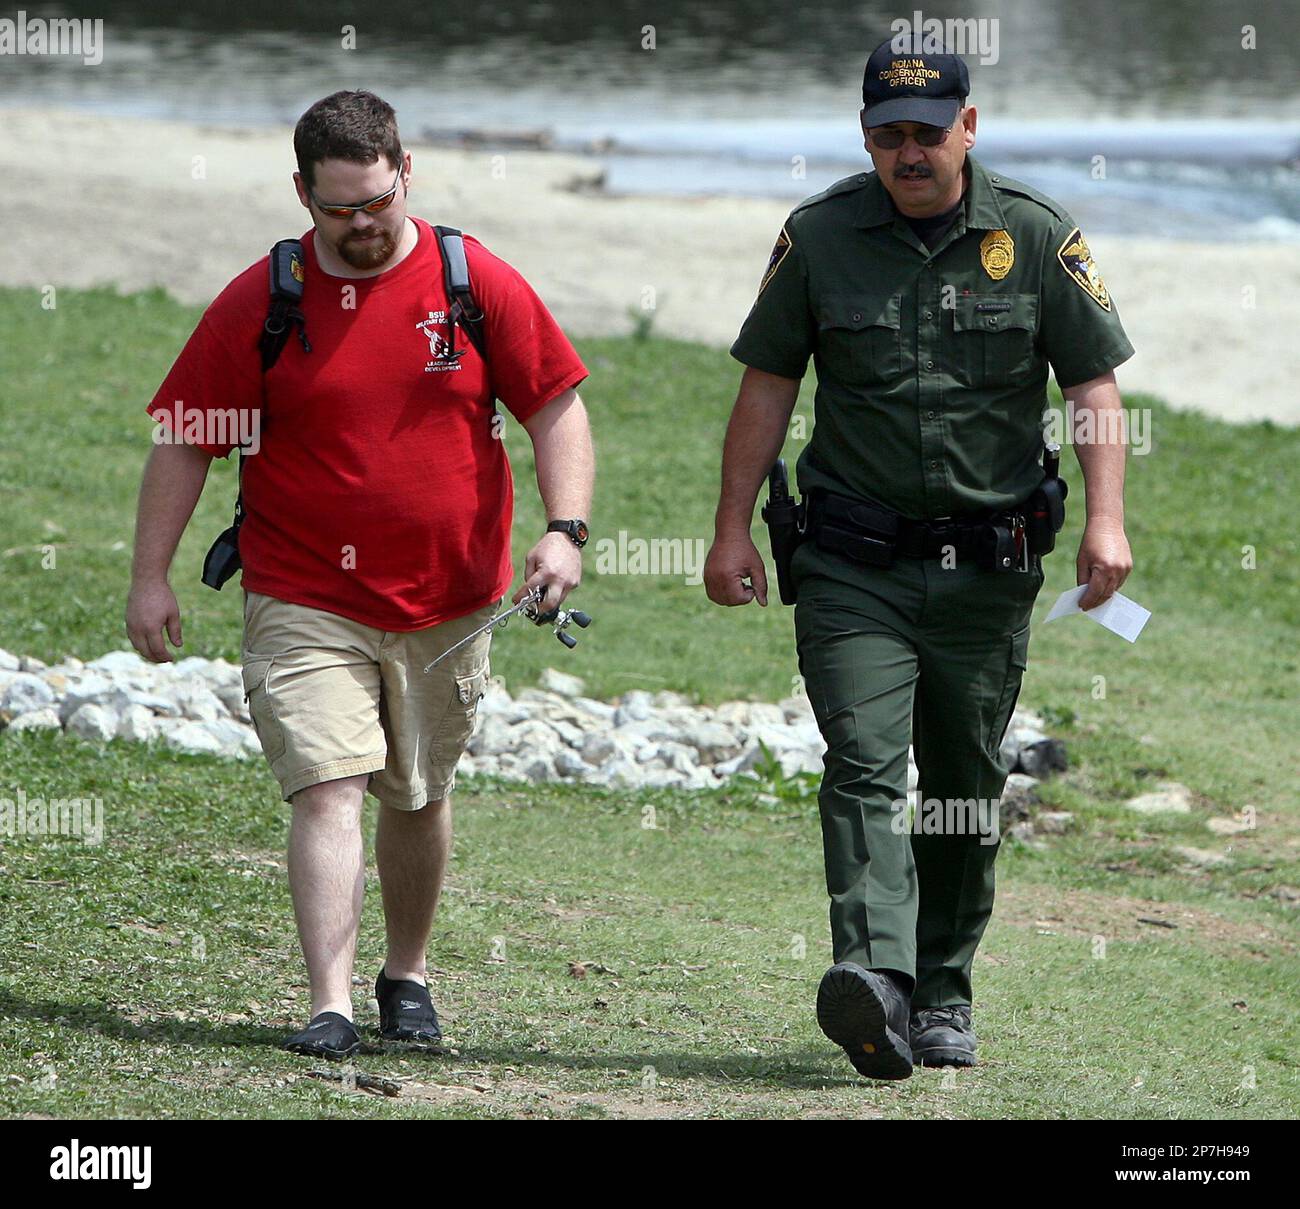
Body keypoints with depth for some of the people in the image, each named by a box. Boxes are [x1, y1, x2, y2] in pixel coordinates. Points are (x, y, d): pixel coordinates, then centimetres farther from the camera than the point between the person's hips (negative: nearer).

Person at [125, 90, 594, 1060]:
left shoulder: (479, 284, -2)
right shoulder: (258, 304, -4)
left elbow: (556, 406, 2)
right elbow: (184, 439, 2)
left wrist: (566, 529, -11)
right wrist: (150, 576, -2)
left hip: (446, 601, 2)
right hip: (304, 603, -2)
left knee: (419, 796, 14)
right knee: (328, 790, -14)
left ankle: (408, 973, 34)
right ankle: (331, 1005, -17)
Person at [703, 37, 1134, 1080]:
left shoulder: (1038, 235, 1)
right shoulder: (819, 237, 2)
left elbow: (1094, 380, 2)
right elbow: (768, 385, 8)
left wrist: (1107, 517, -10)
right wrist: (733, 528, 3)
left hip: (990, 564, 1)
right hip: (855, 561, -1)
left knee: (966, 786, 9)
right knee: (864, 764, -17)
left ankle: (945, 996, 22)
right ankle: (876, 981, -32)